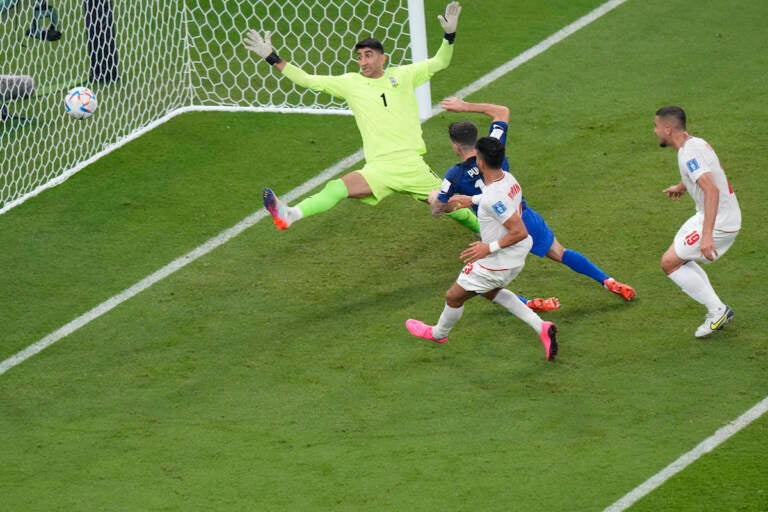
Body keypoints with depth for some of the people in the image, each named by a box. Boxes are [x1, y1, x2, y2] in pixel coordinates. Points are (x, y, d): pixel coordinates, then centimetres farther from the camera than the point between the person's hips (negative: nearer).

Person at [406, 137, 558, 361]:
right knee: (491, 292, 34)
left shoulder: (493, 198, -34)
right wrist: (473, 199, 25)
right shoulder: (509, 179, -7)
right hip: (516, 259, 9)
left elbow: (519, 232, -35)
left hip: (496, 264, -9)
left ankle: (438, 333, 44)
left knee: (454, 296, 15)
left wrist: (489, 248, -29)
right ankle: (541, 327, 21)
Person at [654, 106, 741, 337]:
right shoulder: (696, 143, 8)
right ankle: (717, 311, 22)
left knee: (670, 262, -5)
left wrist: (706, 235, -42)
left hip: (718, 222, -10)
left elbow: (712, 190, -36)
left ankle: (717, 311, 2)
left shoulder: (689, 153, -24)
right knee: (680, 260, 20)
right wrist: (683, 186, 47)